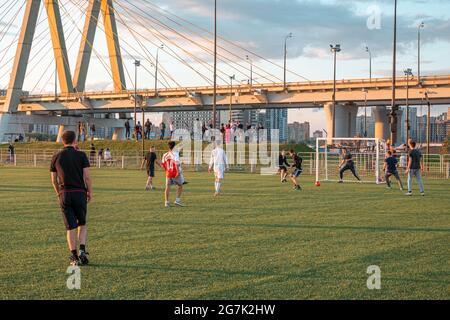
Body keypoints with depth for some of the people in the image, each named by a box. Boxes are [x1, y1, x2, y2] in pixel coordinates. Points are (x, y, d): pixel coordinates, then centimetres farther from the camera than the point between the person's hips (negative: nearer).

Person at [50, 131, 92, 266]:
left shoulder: (56, 157, 5)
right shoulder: (81, 155, -2)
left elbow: (54, 180, 9)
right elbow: (87, 176, -7)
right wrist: (90, 193, 5)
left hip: (65, 194, 1)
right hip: (80, 193, -1)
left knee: (71, 227, 6)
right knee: (82, 224, 15)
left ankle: (74, 257, 2)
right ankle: (82, 250, -3)